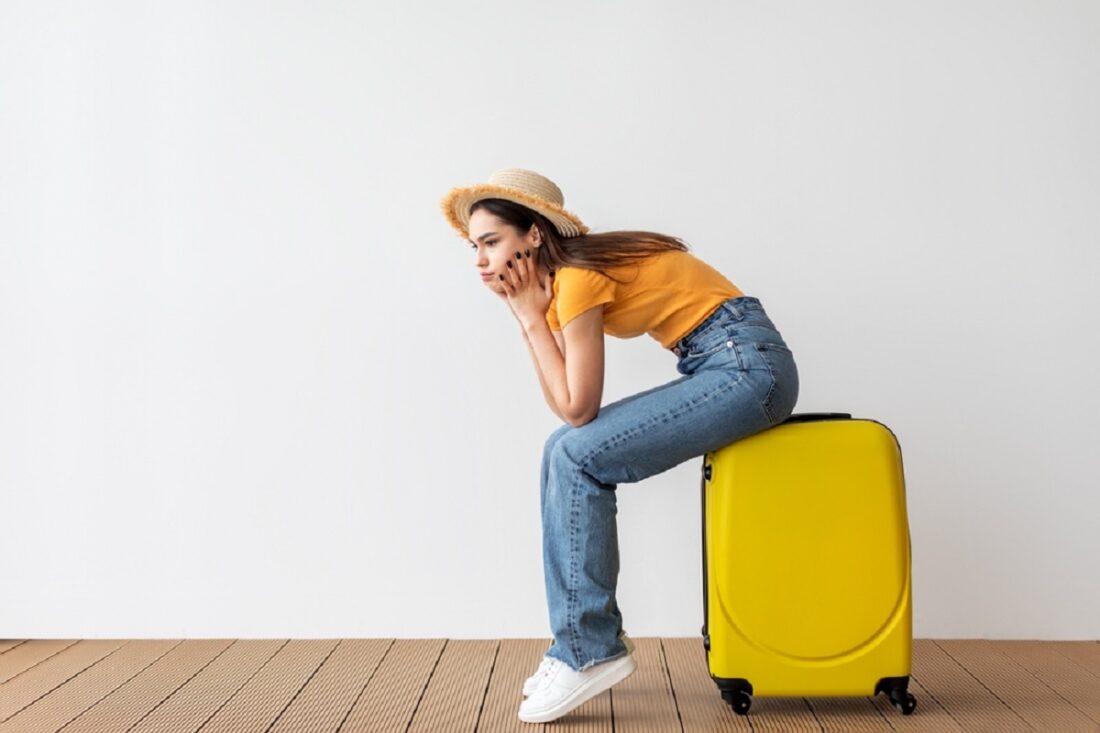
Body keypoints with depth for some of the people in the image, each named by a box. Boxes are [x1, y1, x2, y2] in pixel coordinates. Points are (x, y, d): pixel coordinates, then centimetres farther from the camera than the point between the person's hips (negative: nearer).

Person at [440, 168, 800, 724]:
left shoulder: (577, 276, -15)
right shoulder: (563, 275, 12)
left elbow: (576, 407, -14)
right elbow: (567, 408, 8)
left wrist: (530, 316, -10)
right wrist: (529, 314, 2)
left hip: (747, 365, -10)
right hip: (724, 369, 10)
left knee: (576, 458, -15)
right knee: (565, 451, 4)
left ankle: (591, 651, -6)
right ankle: (581, 643, 8)